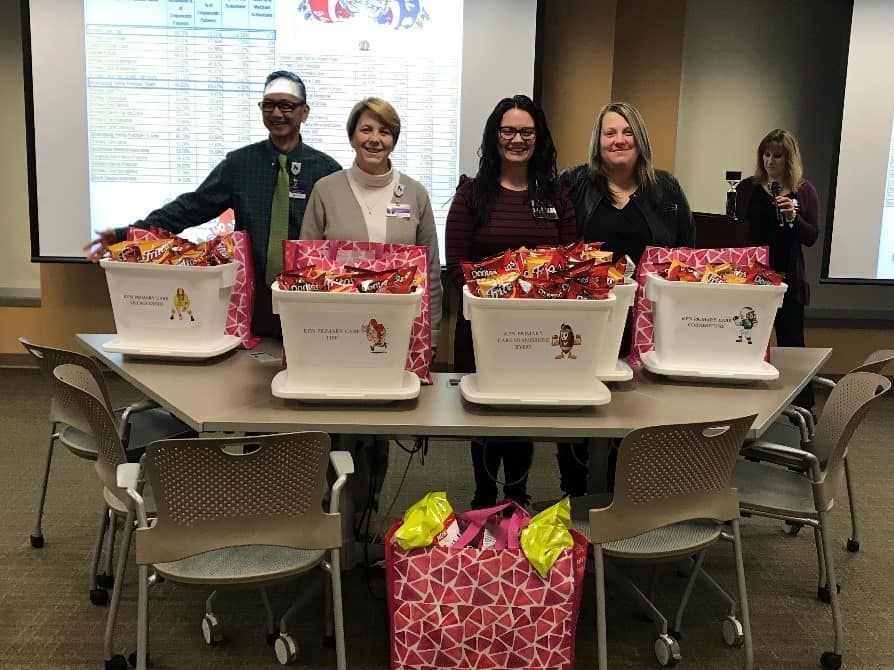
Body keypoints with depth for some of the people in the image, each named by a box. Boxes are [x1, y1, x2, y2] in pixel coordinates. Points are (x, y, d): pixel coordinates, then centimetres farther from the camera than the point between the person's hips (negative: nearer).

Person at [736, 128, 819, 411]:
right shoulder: (747, 188, 3)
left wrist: (793, 217, -18)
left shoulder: (804, 191, 2)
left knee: (790, 343, 4)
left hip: (787, 278, -1)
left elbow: (811, 237, -4)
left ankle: (803, 408, 14)